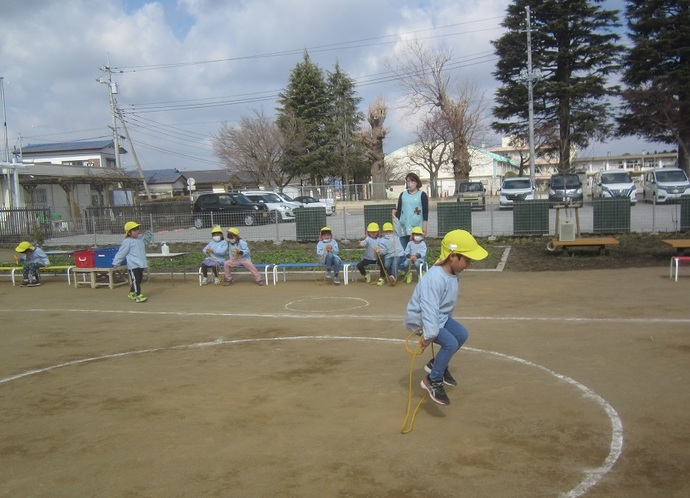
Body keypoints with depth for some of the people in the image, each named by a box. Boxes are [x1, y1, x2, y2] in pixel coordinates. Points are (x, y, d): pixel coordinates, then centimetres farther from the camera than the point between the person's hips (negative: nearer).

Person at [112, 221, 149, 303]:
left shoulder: (140, 239, 12)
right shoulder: (127, 242, -10)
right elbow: (121, 253, -5)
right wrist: (116, 263, -3)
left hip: (141, 264, 8)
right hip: (133, 265, -8)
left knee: (139, 280, 15)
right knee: (135, 280, -9)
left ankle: (132, 293, 32)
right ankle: (138, 296, -11)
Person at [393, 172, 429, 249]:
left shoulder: (422, 195, 2)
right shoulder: (402, 195, 12)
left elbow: (425, 212, 0)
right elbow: (398, 210, 12)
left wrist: (424, 226, -6)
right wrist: (396, 225, 5)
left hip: (417, 228, -3)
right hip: (403, 228, 3)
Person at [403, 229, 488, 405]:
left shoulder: (453, 274, -2)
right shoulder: (435, 278, -33)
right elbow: (429, 309, -41)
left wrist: (447, 321, 21)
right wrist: (430, 335, -45)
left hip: (441, 316, 10)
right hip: (419, 319, -10)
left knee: (461, 334, 12)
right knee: (450, 343, -21)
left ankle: (436, 364, 27)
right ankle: (432, 381, -7)